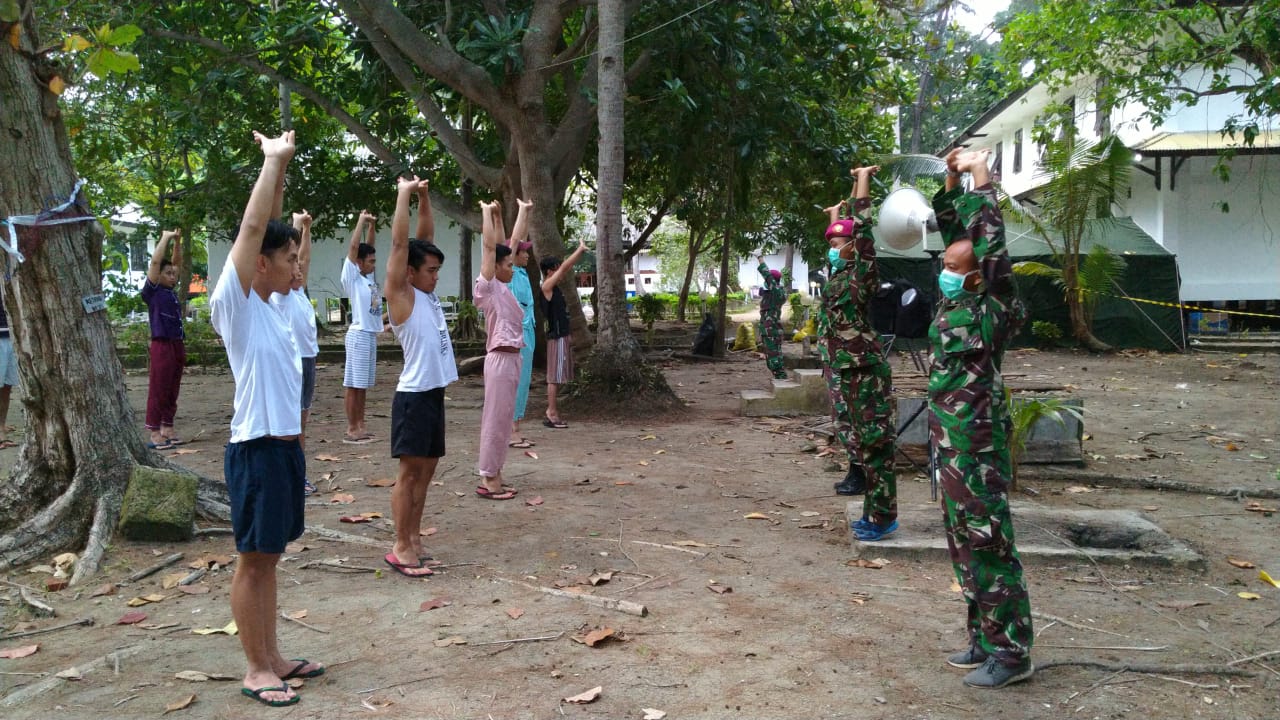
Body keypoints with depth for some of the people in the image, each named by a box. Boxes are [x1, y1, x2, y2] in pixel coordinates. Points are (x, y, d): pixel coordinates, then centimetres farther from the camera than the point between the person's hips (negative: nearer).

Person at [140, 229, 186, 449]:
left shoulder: (171, 290, 14)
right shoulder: (152, 291, -4)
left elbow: (176, 262, 21)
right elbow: (155, 261, -12)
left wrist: (177, 241, 12)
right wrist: (165, 238, -5)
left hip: (177, 345, 7)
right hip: (162, 346, -7)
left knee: (172, 391, 11)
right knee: (158, 390, -4)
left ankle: (168, 429, 18)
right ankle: (154, 434, -2)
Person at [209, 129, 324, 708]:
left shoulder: (267, 303, 11)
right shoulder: (233, 302, -12)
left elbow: (267, 230, 14)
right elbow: (253, 227, -18)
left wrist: (281, 165, 9)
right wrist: (273, 160, -12)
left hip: (286, 445, 9)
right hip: (257, 449, -8)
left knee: (268, 557, 15)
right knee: (253, 561, 2)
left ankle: (271, 657, 25)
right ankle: (256, 669, 12)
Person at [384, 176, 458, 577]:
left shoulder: (427, 293, 12)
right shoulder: (401, 296, -8)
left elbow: (422, 241, 17)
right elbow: (400, 244, -13)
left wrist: (424, 198, 11)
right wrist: (404, 194, -9)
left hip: (435, 393, 8)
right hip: (413, 396, -8)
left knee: (427, 469, 12)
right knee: (409, 471, -4)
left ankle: (414, 537, 21)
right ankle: (400, 548, 2)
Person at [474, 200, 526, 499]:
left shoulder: (501, 288, 13)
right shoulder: (488, 287, -9)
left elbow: (500, 246, 20)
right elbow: (489, 247, -12)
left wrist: (498, 215, 19)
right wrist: (487, 212, -4)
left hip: (511, 358, 9)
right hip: (500, 359, -9)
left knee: (502, 420, 12)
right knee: (495, 419, -4)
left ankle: (493, 476, 18)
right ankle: (487, 479, 2)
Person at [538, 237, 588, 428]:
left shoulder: (554, 287, 14)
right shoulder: (546, 286, -11)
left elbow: (567, 268, 21)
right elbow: (565, 267, -15)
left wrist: (580, 250, 17)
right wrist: (581, 249, -8)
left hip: (562, 335, 10)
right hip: (556, 336, -10)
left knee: (558, 377, 12)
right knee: (555, 377, -7)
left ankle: (551, 412, 17)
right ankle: (552, 414, -4)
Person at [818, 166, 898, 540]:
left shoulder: (860, 278, -11)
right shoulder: (839, 276, 11)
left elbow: (863, 233, -19)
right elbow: (841, 236, 30)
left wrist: (863, 181, -16)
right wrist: (836, 215, 41)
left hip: (863, 373, -9)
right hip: (843, 372, 9)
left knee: (873, 442, -4)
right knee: (856, 438, 13)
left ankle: (883, 516, 1)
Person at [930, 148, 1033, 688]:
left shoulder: (991, 314, -14)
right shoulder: (954, 305, 6)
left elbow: (993, 249, -25)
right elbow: (954, 236, 16)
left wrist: (982, 182, -20)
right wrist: (952, 184, 10)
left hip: (977, 451, -9)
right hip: (949, 447, 9)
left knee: (989, 546, -2)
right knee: (964, 545, 15)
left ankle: (1011, 651, 8)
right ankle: (984, 638, 26)